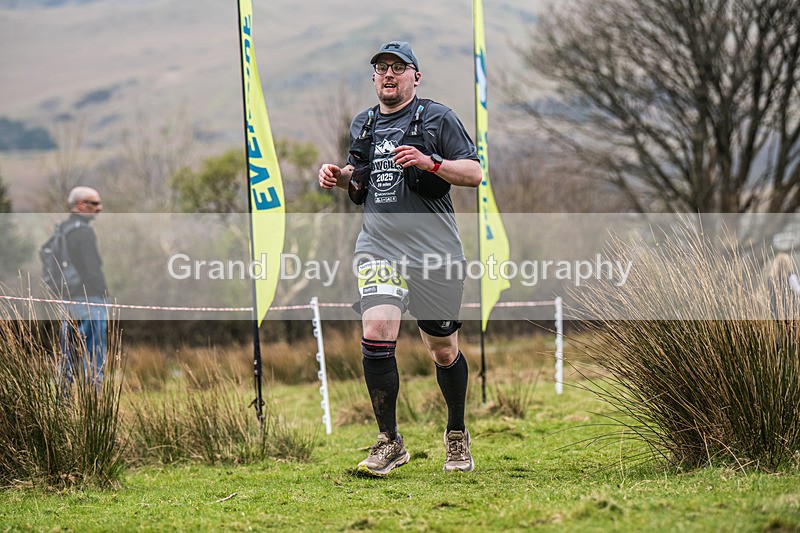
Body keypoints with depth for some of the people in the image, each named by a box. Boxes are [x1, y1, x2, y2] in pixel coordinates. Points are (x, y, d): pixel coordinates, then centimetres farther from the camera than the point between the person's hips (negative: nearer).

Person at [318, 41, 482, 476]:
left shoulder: (437, 118, 0)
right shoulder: (362, 125, 15)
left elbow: (474, 174, -5)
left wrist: (430, 162, -20)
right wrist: (339, 175, 8)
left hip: (434, 253, -3)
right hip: (379, 248, 3)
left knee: (443, 352, 8)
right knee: (376, 335, -18)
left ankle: (457, 436, 31)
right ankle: (389, 442, -8)